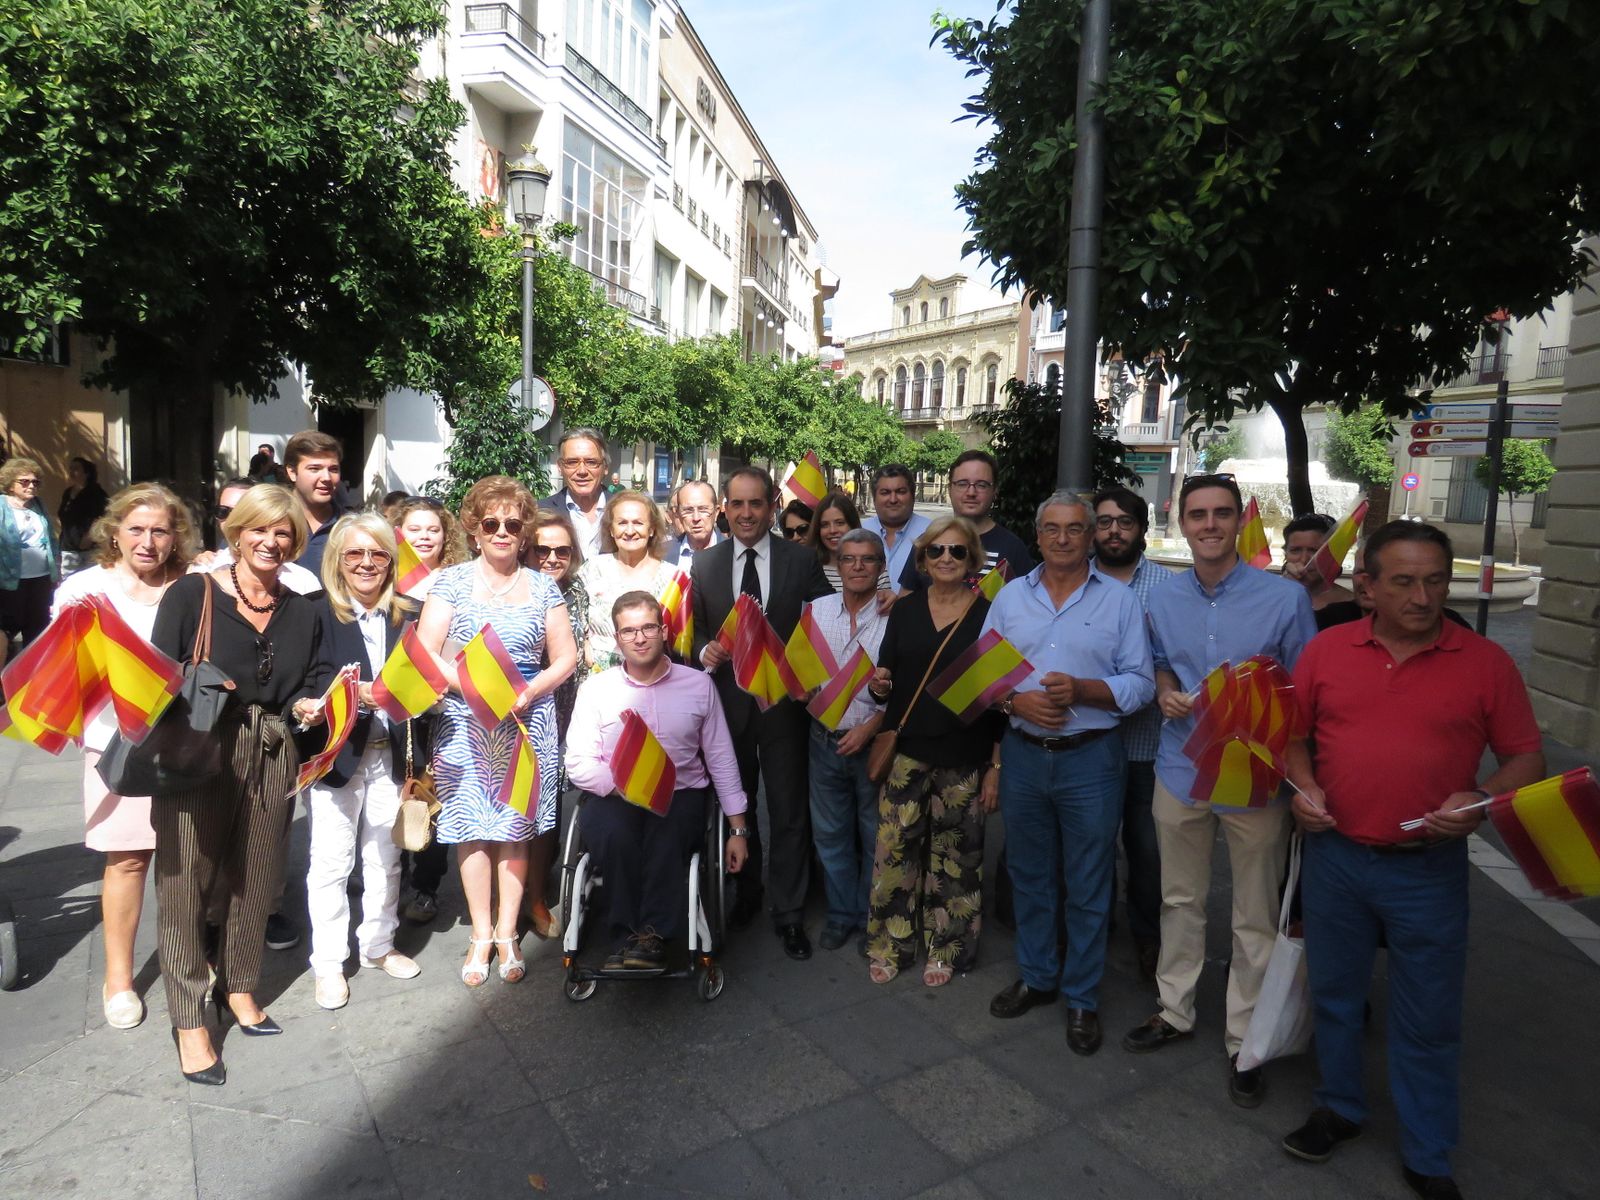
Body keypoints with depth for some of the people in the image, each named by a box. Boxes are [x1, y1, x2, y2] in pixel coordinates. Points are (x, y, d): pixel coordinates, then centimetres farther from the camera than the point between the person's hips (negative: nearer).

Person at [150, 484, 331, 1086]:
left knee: (255, 878, 14)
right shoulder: (191, 593, -2)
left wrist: (307, 705, -3)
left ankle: (240, 988, 34)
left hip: (273, 759, 4)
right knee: (187, 880, 1)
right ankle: (190, 1022, 14)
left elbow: (316, 677, 17)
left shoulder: (302, 612, 12)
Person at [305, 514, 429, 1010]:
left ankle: (379, 944, 32)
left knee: (385, 857, 15)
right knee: (331, 861, 5)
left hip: (391, 754, 3)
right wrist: (353, 693, -26)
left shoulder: (411, 615, 3)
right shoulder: (316, 614, -6)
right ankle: (328, 963, 21)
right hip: (335, 754, -3)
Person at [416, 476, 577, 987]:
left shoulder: (542, 586, 6)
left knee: (516, 828, 6)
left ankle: (507, 934, 20)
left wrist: (528, 691, -11)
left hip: (528, 722, 1)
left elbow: (566, 657, 6)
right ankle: (481, 935, 18)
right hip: (465, 723, -1)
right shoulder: (452, 581, 1)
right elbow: (424, 655, -4)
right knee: (474, 828, 3)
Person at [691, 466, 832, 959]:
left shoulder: (802, 560, -4)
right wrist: (704, 651, -12)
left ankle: (789, 913, 22)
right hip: (727, 701, 2)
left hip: (783, 701, -2)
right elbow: (695, 628, 8)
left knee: (788, 811, 6)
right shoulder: (704, 564, 3)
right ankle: (746, 891, 39)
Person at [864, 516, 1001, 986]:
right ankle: (891, 945, 23)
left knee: (955, 857, 7)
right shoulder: (904, 609, 5)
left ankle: (946, 948, 27)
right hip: (907, 752, 2)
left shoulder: (988, 614, -3)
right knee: (895, 849, 4)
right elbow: (886, 679, 13)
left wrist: (996, 766, -5)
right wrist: (879, 685, -11)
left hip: (965, 759, -2)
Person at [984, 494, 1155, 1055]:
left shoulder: (1119, 600, -2)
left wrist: (1080, 689, -21)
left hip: (1090, 759, -3)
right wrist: (1016, 700, -13)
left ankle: (1083, 997, 25)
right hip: (1023, 755, 3)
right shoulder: (1010, 596, 6)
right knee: (1029, 877, 17)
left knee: (1088, 887, 8)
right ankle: (1036, 976, 36)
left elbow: (1140, 683, -6)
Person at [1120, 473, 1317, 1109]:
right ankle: (1175, 1011, 37)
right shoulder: (1162, 601, 4)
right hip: (1181, 769, 4)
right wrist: (1166, 692, -2)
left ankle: (1245, 1041, 26)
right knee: (1180, 900, 18)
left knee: (1256, 918, 8)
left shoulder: (1286, 597, -9)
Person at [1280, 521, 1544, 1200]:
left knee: (1427, 1021, 12)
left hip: (1429, 870, -2)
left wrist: (1479, 802, -18)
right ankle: (1340, 1109, 42)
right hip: (1335, 857, 2)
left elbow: (1526, 758, -1)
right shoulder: (1327, 650, -2)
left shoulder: (1485, 662, -6)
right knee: (1333, 995, 18)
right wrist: (1302, 783, -9)